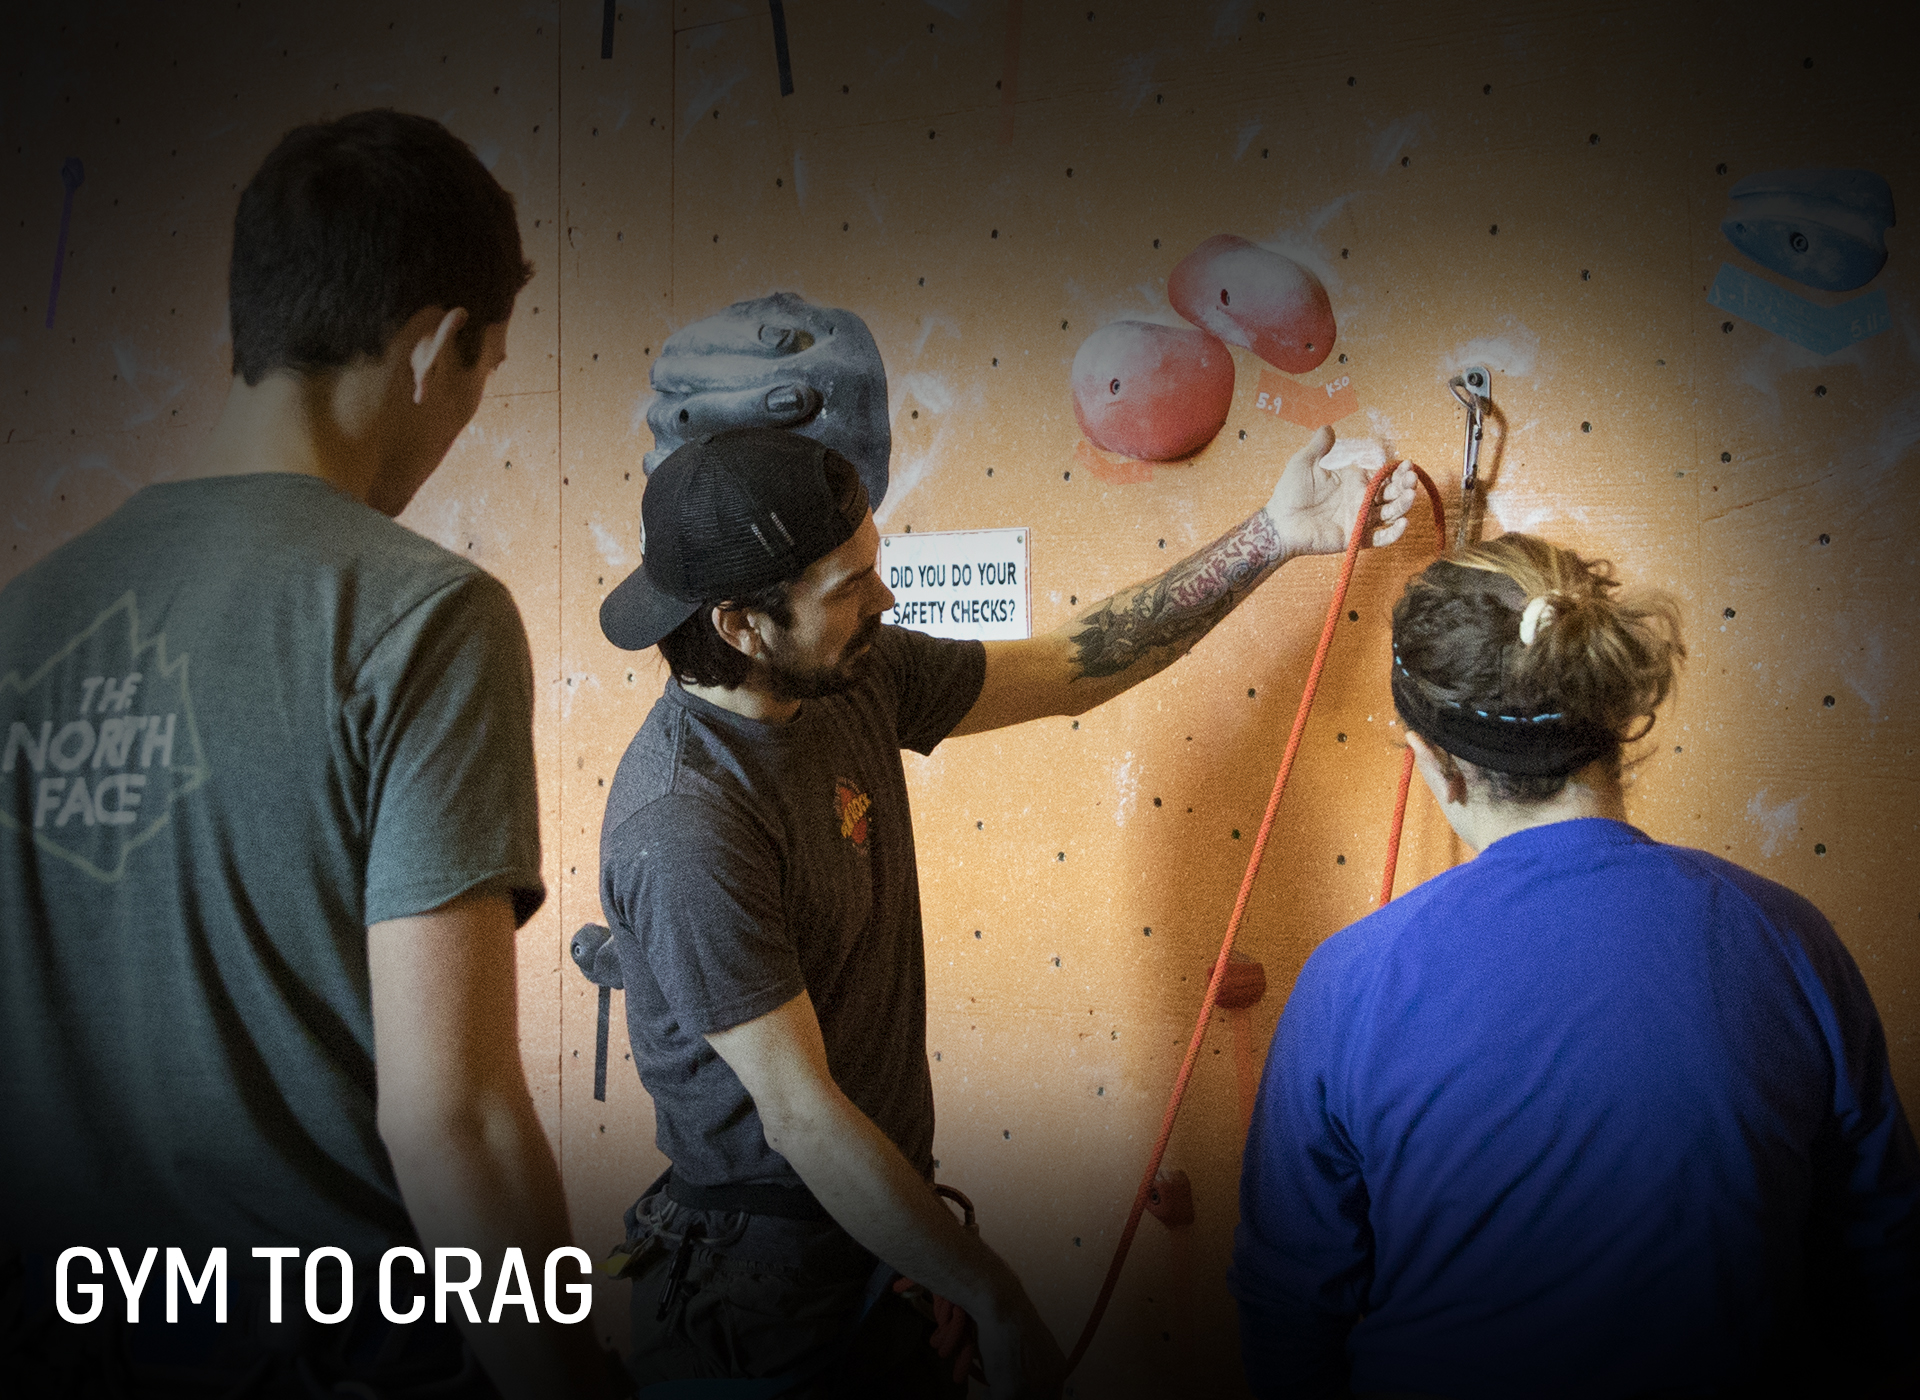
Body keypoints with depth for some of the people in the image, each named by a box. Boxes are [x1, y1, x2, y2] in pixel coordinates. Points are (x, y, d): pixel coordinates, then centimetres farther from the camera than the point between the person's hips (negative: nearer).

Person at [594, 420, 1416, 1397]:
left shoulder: (857, 676, -5)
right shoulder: (683, 827, -29)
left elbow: (1070, 667, 4)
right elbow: (801, 1115, -27)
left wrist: (1273, 537, 0)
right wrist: (997, 1302, -22)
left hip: (883, 1218, 7)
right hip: (772, 1271, -7)